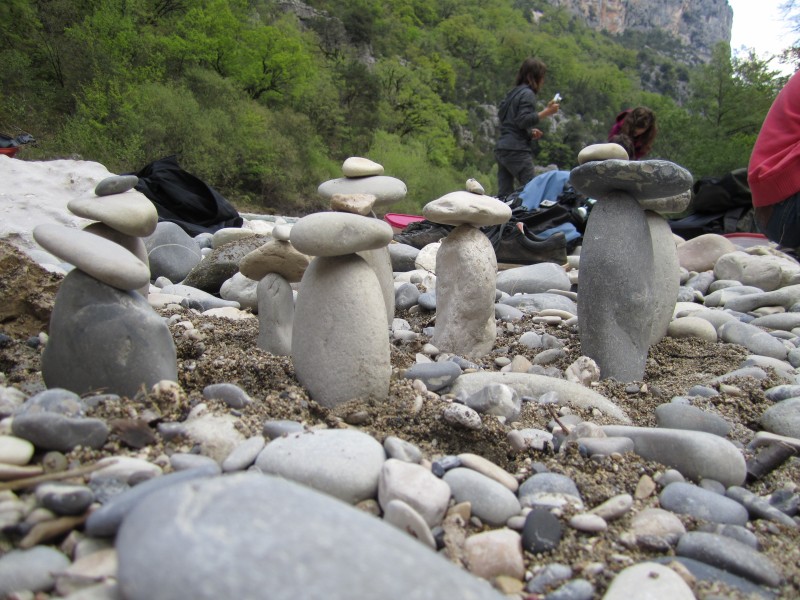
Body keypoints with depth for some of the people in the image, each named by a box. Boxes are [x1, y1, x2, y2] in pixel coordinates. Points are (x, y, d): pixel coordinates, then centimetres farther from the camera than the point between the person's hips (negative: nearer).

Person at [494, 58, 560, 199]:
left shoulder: (513, 93, 22)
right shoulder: (527, 94, -5)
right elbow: (523, 120, -16)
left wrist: (530, 132, 19)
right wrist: (546, 112, -12)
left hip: (501, 150, 9)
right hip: (517, 150, -9)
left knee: (504, 195, 5)